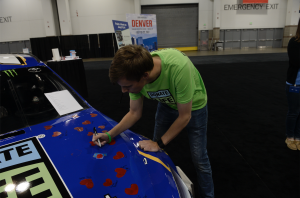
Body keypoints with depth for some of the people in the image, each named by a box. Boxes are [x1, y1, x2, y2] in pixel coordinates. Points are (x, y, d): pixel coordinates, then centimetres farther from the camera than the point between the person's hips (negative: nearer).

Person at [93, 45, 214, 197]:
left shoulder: (178, 67, -43)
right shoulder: (136, 71, -26)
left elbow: (184, 116, -28)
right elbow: (134, 113, -10)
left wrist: (159, 144, -20)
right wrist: (110, 135, -19)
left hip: (193, 106, -4)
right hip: (167, 104, 4)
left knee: (199, 159, 0)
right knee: (157, 152, 12)